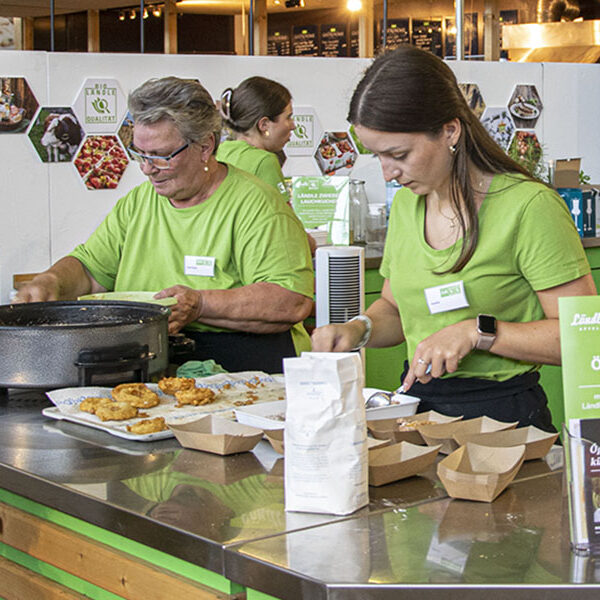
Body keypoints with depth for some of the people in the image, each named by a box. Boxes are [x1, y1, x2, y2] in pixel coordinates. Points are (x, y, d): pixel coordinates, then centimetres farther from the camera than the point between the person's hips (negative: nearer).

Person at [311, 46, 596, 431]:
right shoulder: (406, 203, 11)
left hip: (502, 413, -6)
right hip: (418, 406, 6)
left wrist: (477, 332, -18)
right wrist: (359, 329, 3)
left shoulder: (528, 205, -12)